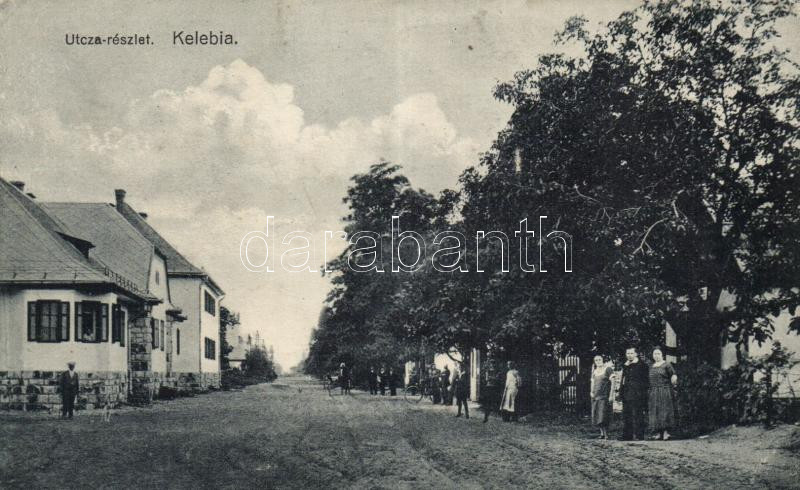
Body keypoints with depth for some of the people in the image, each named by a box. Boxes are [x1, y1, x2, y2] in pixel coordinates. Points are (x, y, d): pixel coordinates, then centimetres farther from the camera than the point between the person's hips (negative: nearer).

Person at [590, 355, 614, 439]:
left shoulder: (608, 369, -3)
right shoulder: (594, 371, 16)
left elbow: (612, 382, -7)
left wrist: (611, 395, -13)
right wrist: (591, 392, 6)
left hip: (605, 395, -6)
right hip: (596, 396, 6)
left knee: (604, 415, -11)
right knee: (597, 415, 3)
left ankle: (606, 434, -6)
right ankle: (602, 433, 10)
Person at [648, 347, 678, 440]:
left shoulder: (666, 365, 0)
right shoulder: (651, 367, 17)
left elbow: (673, 374, -11)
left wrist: (674, 377, -28)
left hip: (664, 390, -6)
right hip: (653, 393, 6)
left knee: (664, 411, -11)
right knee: (655, 411, 1)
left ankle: (665, 432, -13)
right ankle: (658, 433, 4)